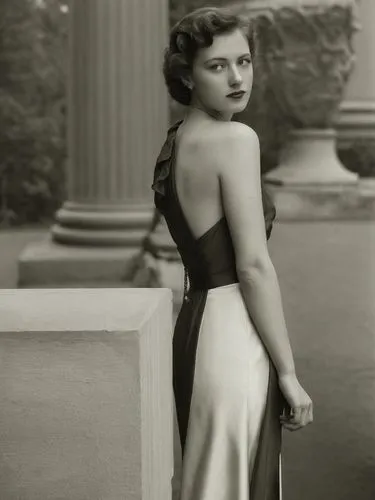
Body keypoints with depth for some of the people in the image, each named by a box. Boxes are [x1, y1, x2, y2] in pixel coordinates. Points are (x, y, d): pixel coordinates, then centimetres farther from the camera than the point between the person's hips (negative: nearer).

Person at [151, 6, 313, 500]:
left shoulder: (174, 144, 13)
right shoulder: (235, 139, -14)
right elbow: (253, 265, -18)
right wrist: (289, 373, -13)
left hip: (195, 325, 9)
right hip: (234, 338, -9)